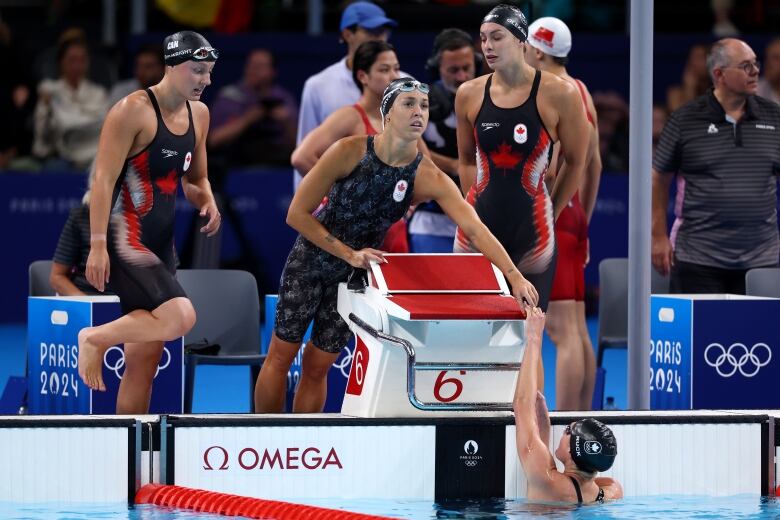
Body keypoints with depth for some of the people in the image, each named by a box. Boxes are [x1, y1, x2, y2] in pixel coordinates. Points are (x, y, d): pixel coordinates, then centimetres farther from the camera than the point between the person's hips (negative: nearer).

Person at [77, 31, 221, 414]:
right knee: (180, 316, -27)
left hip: (160, 242, 8)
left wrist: (208, 203, 1)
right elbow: (104, 178, -16)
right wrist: (98, 244, -22)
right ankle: (94, 339, -5)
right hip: (125, 239, -8)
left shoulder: (198, 114, 12)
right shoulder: (133, 110, -13)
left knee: (145, 358, 8)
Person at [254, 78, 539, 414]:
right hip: (312, 257, -2)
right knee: (281, 355, 4)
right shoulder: (349, 152, -23)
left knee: (318, 367, 8)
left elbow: (475, 229, -23)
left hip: (356, 272, 2)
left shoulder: (429, 178, -18)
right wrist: (349, 254, -22)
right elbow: (297, 213, -18)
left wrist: (514, 276, -36)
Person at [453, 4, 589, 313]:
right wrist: (481, 207, 9)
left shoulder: (558, 94, -9)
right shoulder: (469, 95, 2)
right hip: (477, 228, 3)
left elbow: (576, 162, 1)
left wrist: (549, 215, 5)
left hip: (531, 232, -3)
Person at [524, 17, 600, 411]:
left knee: (562, 331, -11)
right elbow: (594, 166, 20)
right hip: (573, 212, 10)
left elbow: (545, 169, -19)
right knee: (577, 330, 10)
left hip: (549, 216, -10)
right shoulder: (581, 92, 16)